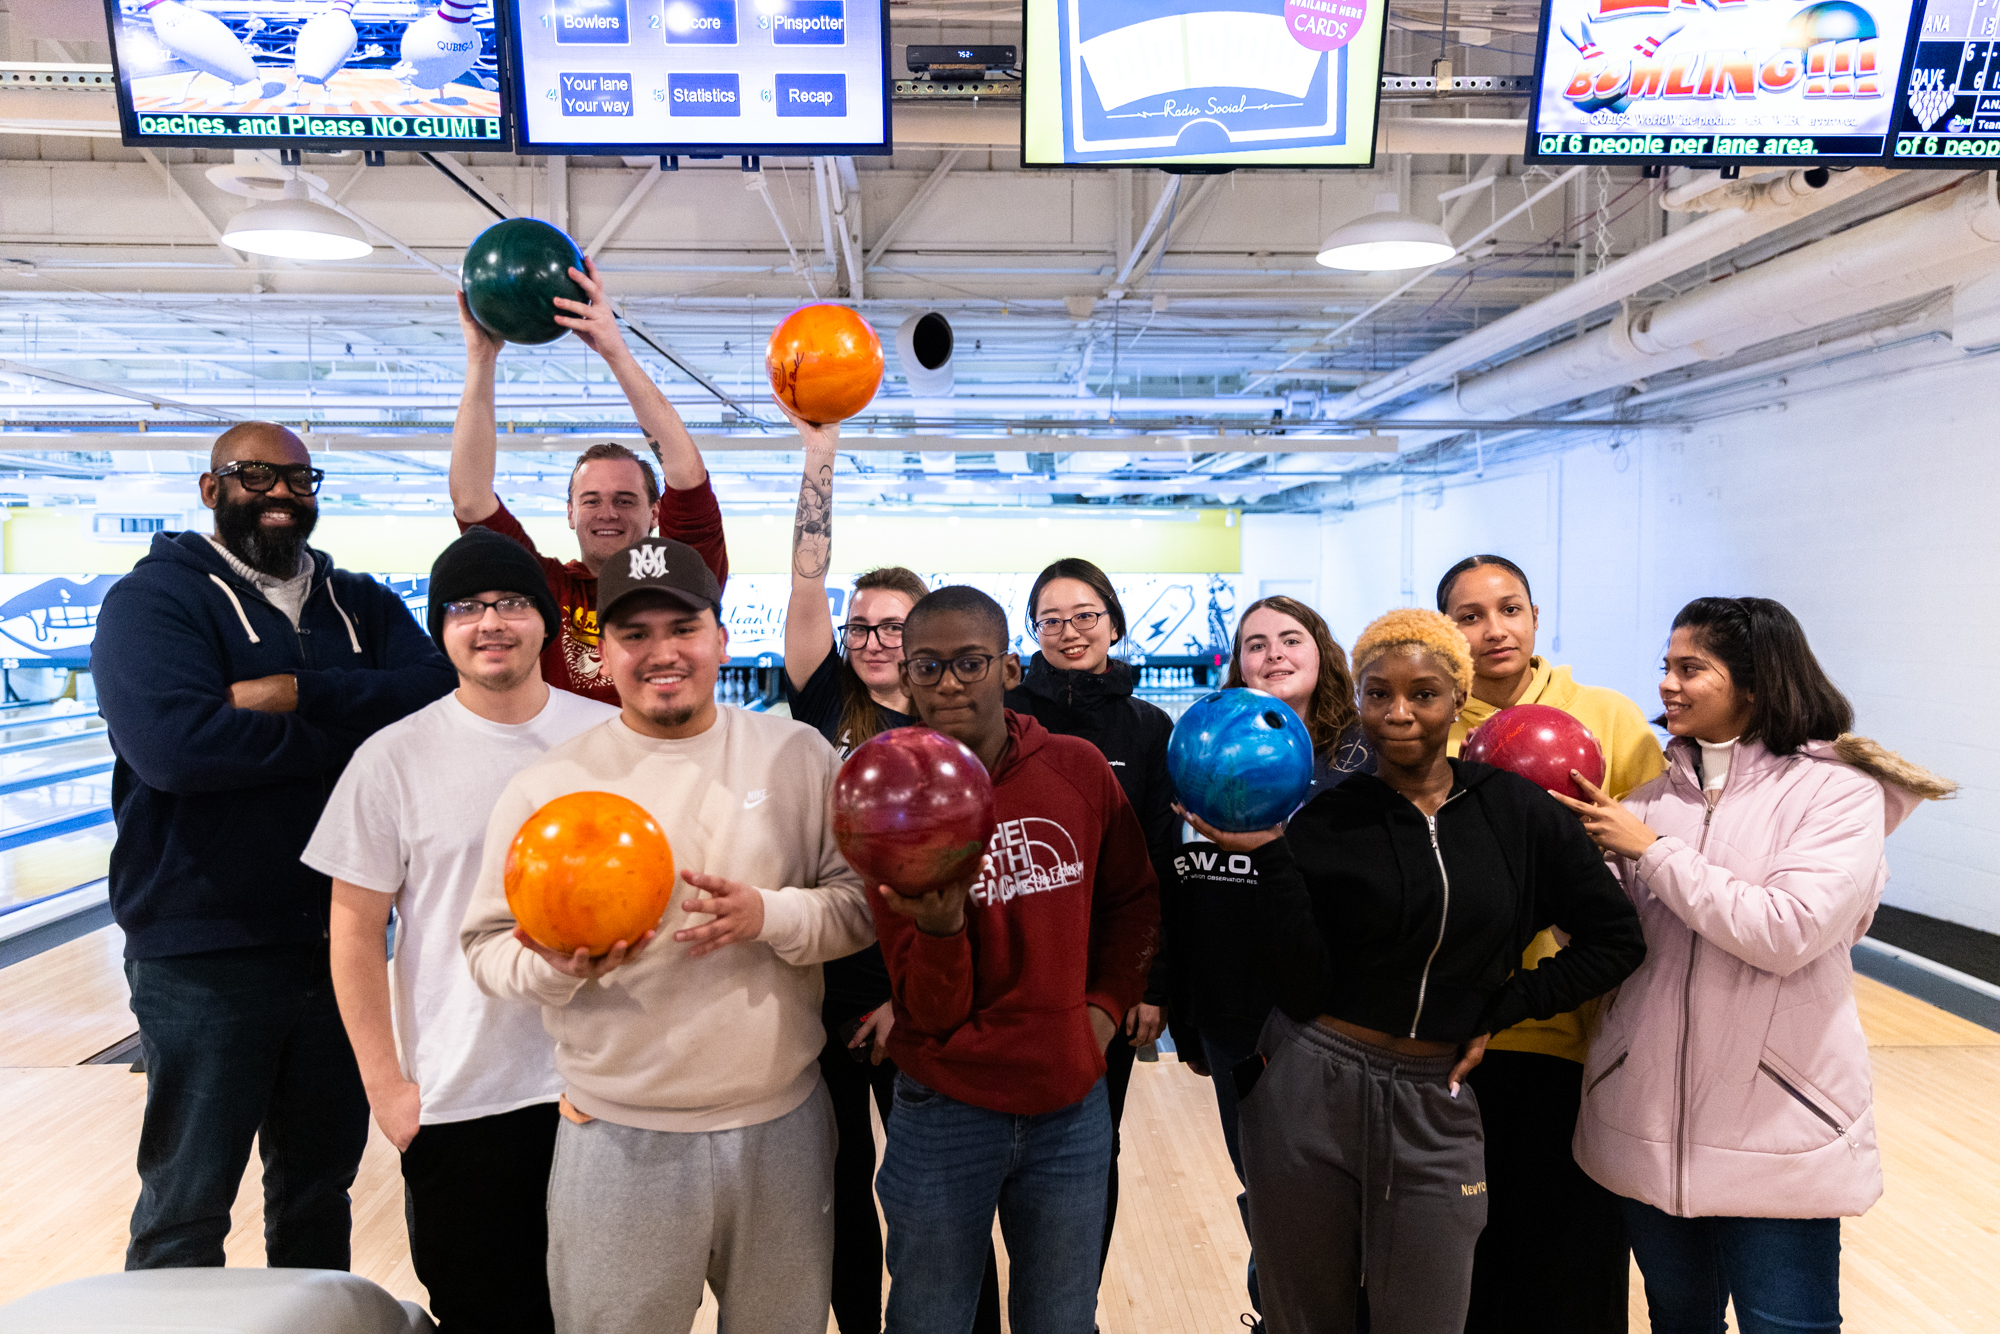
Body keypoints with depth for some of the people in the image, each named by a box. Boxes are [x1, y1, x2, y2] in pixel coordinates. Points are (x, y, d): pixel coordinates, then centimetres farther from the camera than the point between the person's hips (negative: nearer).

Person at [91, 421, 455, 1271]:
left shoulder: (362, 605, 10)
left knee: (322, 1179, 20)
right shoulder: (155, 597, -5)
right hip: (205, 952, -5)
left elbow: (438, 695, -9)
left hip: (340, 938, 5)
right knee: (187, 1206, 7)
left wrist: (297, 695, -20)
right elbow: (176, 743, -23)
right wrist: (355, 728, -15)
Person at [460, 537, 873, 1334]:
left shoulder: (797, 755, -1)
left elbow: (865, 902, -1)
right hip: (618, 1137, -1)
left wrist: (770, 916, -19)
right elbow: (488, 944, 0)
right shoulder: (545, 785, -3)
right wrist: (555, 968, -21)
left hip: (783, 1122, 2)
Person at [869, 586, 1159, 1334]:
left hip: (1070, 1108, 2)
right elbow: (932, 1014, -13)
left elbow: (1135, 900, 12)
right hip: (947, 1116, -1)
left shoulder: (1078, 769, -5)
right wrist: (941, 926, -32)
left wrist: (1108, 1004, 1)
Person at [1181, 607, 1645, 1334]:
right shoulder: (1323, 822, -4)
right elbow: (1303, 989, -10)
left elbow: (1615, 939, 5)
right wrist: (1271, 858, -17)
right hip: (1309, 1098, 0)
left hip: (1436, 1103, 1)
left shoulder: (1513, 807, 0)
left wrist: (1501, 1009, -1)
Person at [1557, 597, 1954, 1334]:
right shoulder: (1657, 794, 5)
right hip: (1648, 1121, 4)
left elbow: (1787, 932, -21)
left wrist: (1651, 850, -16)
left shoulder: (1839, 790, -7)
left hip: (1779, 1133, -4)